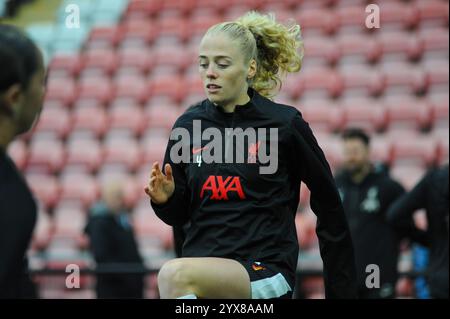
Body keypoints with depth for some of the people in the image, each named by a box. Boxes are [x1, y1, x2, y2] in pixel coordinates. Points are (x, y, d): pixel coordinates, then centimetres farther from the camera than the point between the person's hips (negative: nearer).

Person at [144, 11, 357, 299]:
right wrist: (165, 198, -9)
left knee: (174, 274, -31)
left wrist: (342, 288, 8)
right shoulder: (188, 125, 5)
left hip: (267, 272, -5)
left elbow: (328, 203, 4)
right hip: (204, 265, 5)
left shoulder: (285, 124, -6)